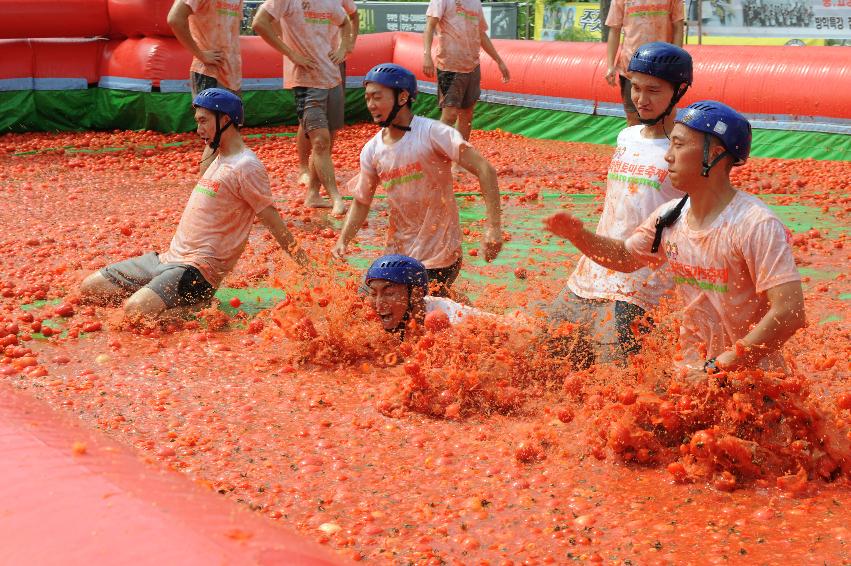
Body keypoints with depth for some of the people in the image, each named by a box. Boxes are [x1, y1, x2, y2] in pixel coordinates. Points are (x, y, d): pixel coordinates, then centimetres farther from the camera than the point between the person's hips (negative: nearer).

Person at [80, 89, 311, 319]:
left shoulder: (246, 166, -12)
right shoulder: (218, 159, 18)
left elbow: (272, 219, -12)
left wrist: (306, 267, -13)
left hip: (199, 269, -10)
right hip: (169, 258, 10)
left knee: (135, 310, -32)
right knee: (90, 288, 7)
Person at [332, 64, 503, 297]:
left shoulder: (432, 132, -15)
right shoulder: (372, 150, 2)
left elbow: (485, 170, -20)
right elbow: (361, 202, 12)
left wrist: (494, 227, -28)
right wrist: (342, 241, -5)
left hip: (439, 254, -6)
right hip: (397, 254, 6)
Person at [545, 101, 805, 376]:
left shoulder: (757, 225, -19)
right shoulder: (669, 217, 3)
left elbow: (790, 314, -25)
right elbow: (625, 256, 22)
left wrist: (717, 367, -24)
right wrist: (579, 235, 2)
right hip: (690, 373, 4)